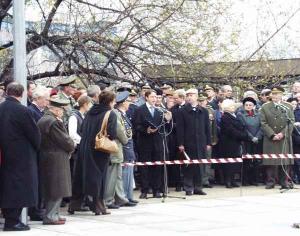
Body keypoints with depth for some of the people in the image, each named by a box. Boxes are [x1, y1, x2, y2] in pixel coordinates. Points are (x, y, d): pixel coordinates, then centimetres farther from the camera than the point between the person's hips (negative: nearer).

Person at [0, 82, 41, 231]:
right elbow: (35, 134, -11)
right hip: (21, 157, -7)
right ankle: (12, 221, 0)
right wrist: (36, 147, 7)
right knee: (18, 186, -1)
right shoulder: (22, 110, -17)